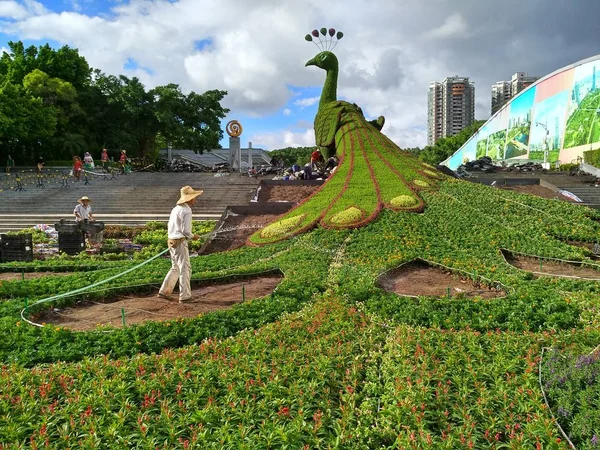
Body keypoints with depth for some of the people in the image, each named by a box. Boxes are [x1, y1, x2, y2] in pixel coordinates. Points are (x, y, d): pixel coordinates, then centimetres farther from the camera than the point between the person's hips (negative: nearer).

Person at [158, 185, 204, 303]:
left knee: (176, 268, 18)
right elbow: (186, 230, -19)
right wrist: (193, 236, 0)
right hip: (180, 243, -9)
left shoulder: (176, 209, 14)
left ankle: (164, 291, 19)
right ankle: (184, 296, -1)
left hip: (172, 241, 9)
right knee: (185, 269, -3)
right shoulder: (186, 211, -15)